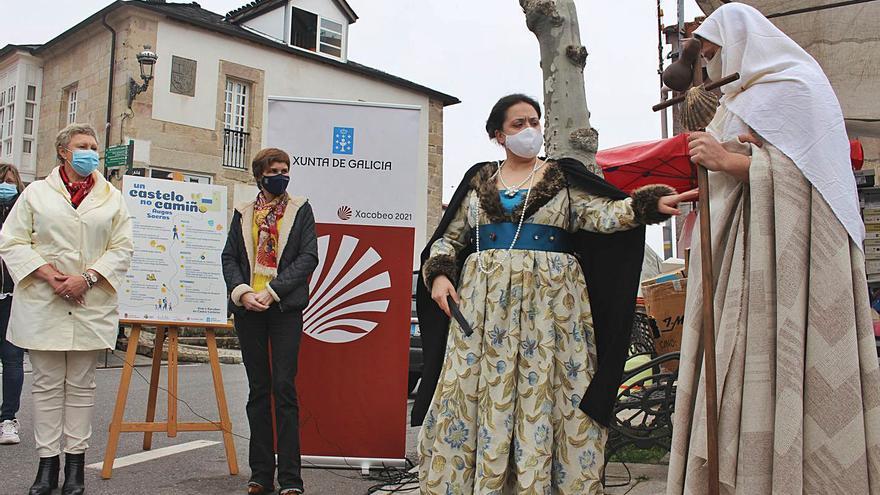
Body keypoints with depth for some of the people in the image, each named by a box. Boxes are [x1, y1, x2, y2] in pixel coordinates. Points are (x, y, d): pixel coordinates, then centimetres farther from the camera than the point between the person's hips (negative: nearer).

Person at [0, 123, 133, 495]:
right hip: (42, 305, 0)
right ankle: (47, 462, 11)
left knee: (81, 384, 5)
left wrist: (86, 278, -11)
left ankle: (75, 462, 12)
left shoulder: (112, 198, 10)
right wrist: (49, 274, -11)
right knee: (47, 384, 3)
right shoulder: (36, 192, 8)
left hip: (91, 306, 1)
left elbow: (121, 249, 4)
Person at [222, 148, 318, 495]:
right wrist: (241, 291, -9)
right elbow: (229, 257, 10)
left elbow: (308, 256, -3)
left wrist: (272, 290, -12)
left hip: (285, 307, -3)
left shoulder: (300, 209, 7)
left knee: (284, 388, -8)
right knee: (258, 389, 7)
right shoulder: (243, 213, 14)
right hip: (248, 309, 3)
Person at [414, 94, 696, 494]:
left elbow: (602, 213, -6)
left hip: (550, 302, -1)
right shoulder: (479, 180, 14)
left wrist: (649, 204, -22)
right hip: (484, 302, 2)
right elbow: (449, 239, 16)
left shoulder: (563, 177, 9)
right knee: (472, 396, 0)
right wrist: (439, 275, -2)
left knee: (545, 395, -3)